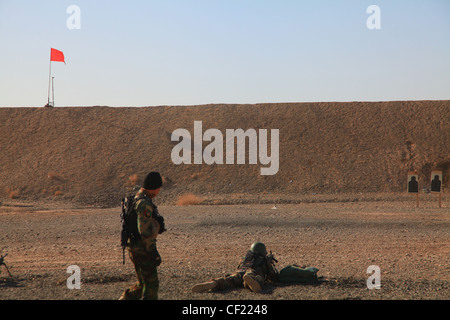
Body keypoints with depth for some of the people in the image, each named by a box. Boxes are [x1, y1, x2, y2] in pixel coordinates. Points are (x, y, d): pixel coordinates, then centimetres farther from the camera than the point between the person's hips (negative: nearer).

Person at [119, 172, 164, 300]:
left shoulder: (136, 198, 13)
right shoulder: (144, 203, -19)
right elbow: (145, 230, -24)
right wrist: (154, 253, -19)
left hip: (134, 247, 10)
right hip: (143, 250, -10)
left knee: (143, 284, 18)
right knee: (151, 284, -3)